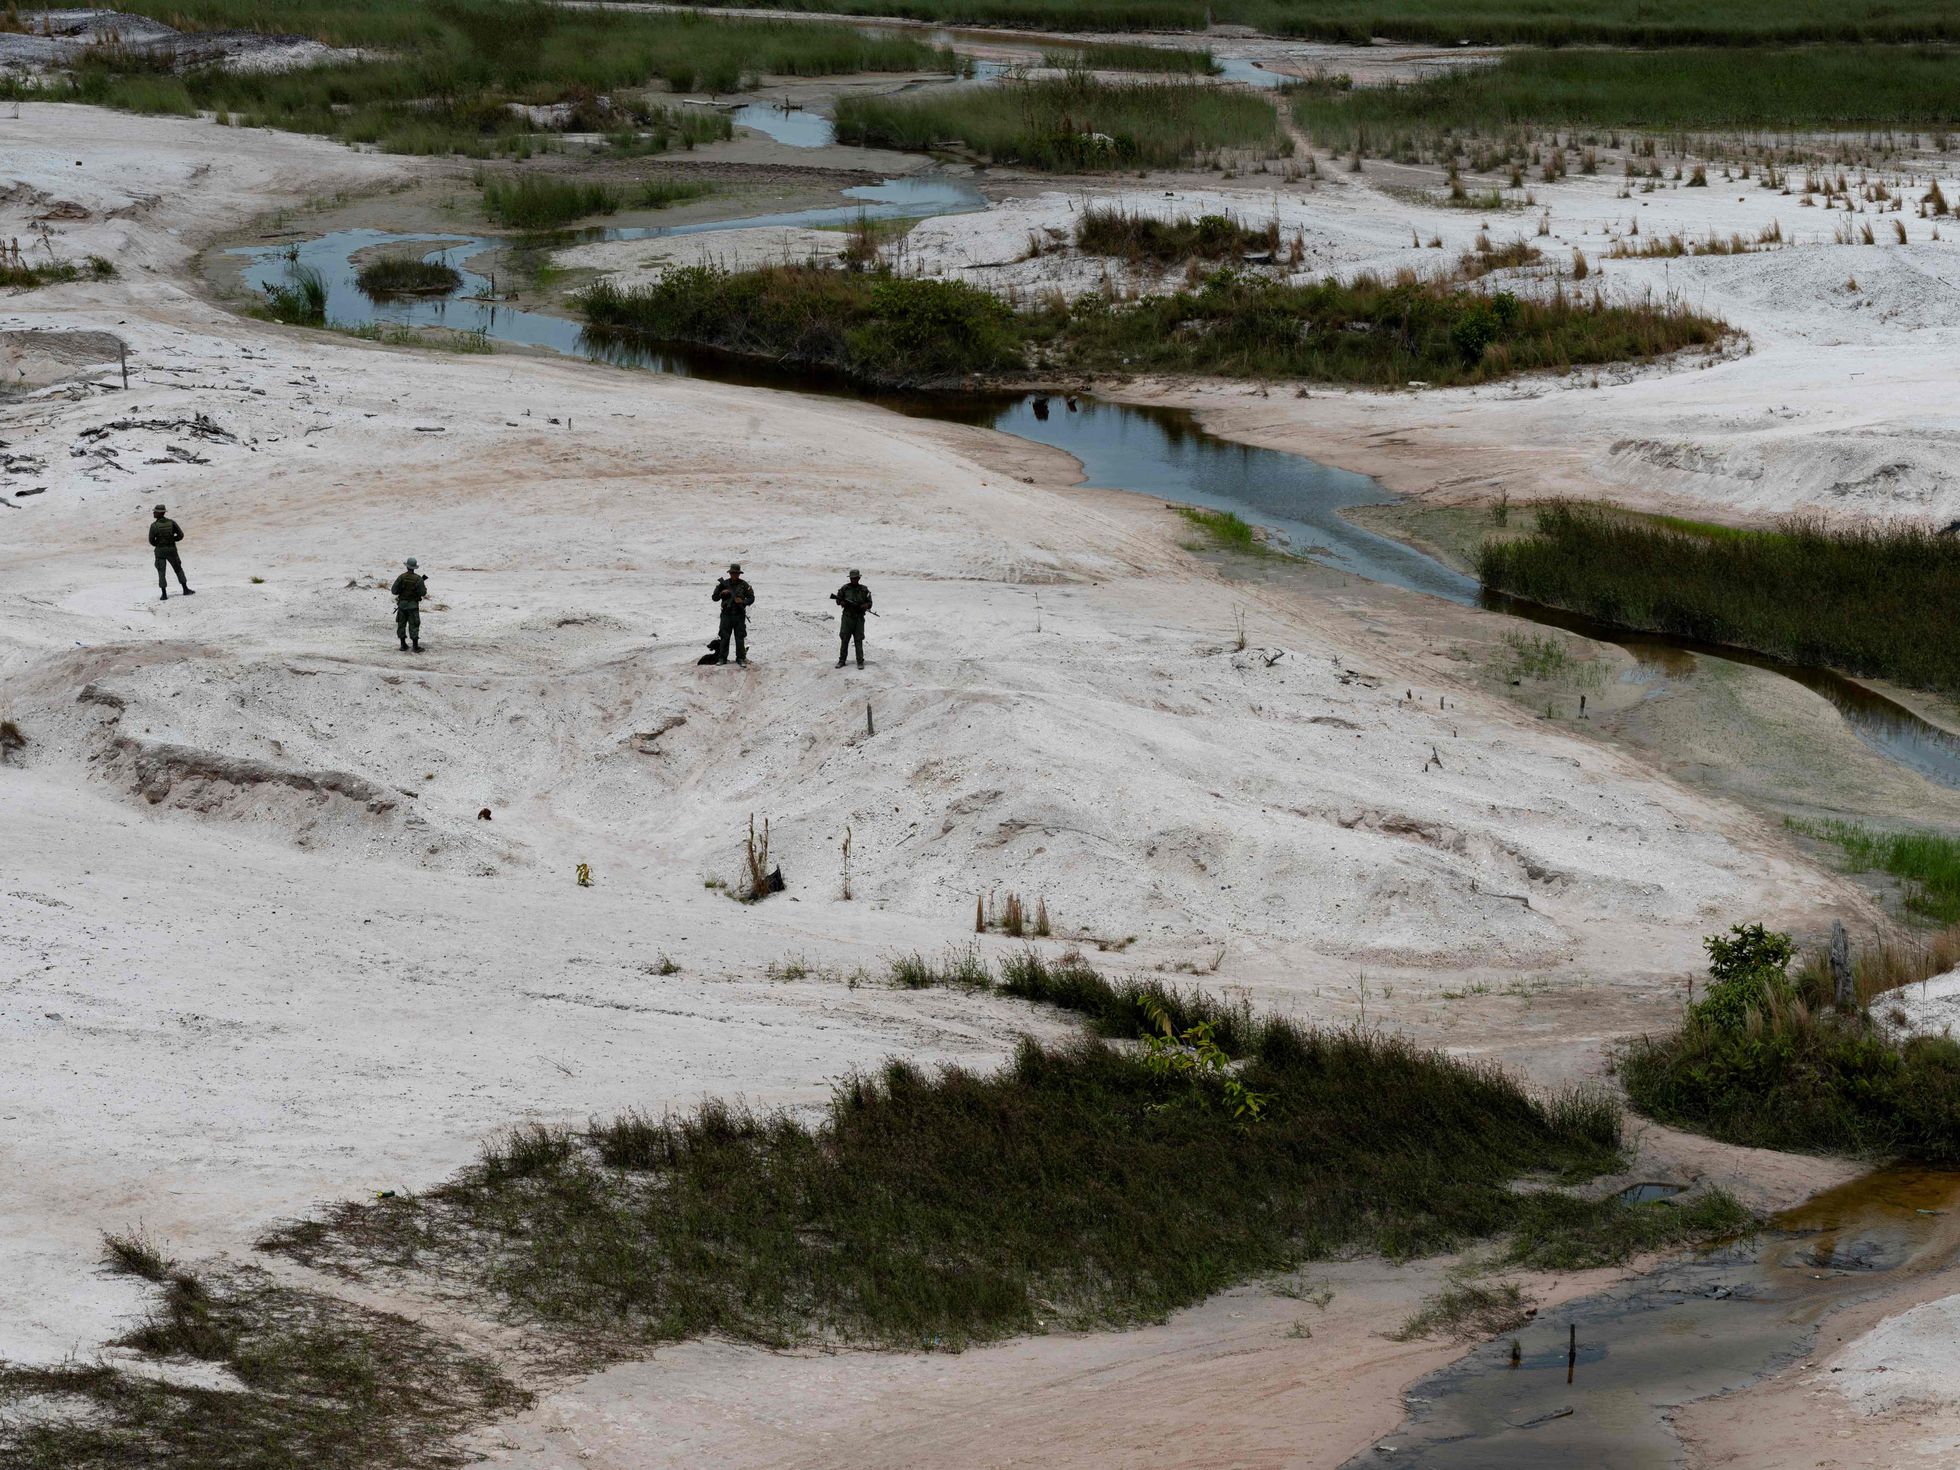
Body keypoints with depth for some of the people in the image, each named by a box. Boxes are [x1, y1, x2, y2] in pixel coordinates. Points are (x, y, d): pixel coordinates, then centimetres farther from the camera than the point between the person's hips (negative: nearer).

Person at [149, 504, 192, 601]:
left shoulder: (154, 525, -12)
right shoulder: (171, 522, -3)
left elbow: (151, 540, -12)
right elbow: (181, 535, -3)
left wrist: (157, 545, 9)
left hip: (160, 550, -2)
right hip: (172, 549, 3)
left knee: (161, 572, 5)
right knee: (178, 569, 17)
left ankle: (164, 594, 0)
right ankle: (185, 589, 16)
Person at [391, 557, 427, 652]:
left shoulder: (401, 577, -7)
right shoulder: (418, 578, -11)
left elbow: (394, 591, -8)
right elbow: (423, 593, -12)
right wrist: (424, 585, 7)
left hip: (402, 604, 2)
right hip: (413, 605, -2)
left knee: (401, 624, 13)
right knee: (414, 625, 1)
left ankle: (403, 645, 15)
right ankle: (415, 646, -1)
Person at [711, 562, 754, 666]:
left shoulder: (744, 585, 3)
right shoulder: (724, 584, 4)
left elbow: (751, 598, 5)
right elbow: (715, 598, 7)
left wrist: (743, 602, -13)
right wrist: (721, 593, -12)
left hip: (739, 615, -1)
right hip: (727, 614, 1)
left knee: (740, 638, 1)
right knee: (724, 637, 2)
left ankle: (741, 658, 7)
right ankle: (722, 658, 8)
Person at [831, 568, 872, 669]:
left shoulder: (864, 589, 4)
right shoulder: (845, 588, 4)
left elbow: (869, 603, 6)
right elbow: (838, 600, 9)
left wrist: (862, 606, -14)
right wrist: (843, 602, -13)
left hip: (859, 618, 0)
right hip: (847, 617, 0)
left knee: (858, 640, -1)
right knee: (844, 639, 0)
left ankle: (860, 662, 3)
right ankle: (841, 661, 7)